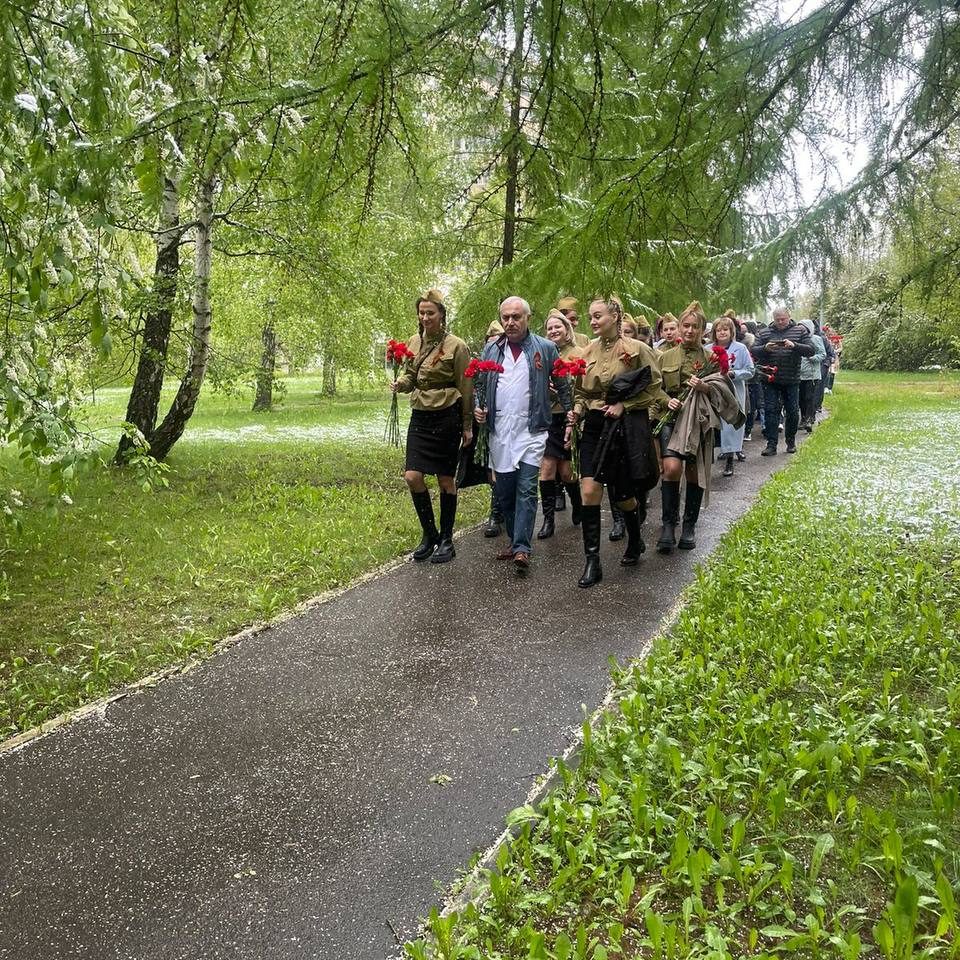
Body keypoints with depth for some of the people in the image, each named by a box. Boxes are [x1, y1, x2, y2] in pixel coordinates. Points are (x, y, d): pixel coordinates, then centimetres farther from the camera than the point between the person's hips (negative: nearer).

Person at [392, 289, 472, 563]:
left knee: (445, 480, 4)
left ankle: (446, 540, 18)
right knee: (412, 477, -4)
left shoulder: (456, 346, -8)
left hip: (446, 417, -5)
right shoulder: (414, 342, 7)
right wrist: (400, 384, -6)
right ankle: (429, 535, 15)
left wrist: (467, 425, -2)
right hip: (420, 417, 5)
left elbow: (466, 388, -4)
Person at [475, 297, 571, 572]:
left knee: (526, 488, -12)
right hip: (499, 431, 4)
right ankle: (515, 539, 24)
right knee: (504, 491, 9)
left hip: (532, 430, -4)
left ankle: (522, 548, -12)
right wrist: (478, 408, 0)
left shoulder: (545, 348, 2)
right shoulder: (491, 350, 10)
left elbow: (562, 386, 6)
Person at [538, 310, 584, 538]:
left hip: (567, 418, -3)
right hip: (546, 419, 4)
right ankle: (548, 519, 4)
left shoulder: (576, 354, -2)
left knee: (566, 471, 2)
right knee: (546, 469, -3)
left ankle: (578, 510, 28)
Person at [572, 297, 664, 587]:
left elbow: (654, 388, -5)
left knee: (621, 493, 7)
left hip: (625, 427, -3)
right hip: (594, 426, 4)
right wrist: (577, 409, -3)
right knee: (589, 490, -9)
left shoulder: (636, 349, -7)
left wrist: (624, 405, -15)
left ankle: (635, 542, 39)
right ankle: (592, 561, -2)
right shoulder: (588, 351, 6)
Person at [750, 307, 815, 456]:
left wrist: (794, 345, -22)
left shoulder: (800, 331, 3)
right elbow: (753, 351, 1)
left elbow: (810, 350, -5)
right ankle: (771, 444, 0)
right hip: (770, 380, 0)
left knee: (792, 411, 7)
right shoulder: (764, 333, 5)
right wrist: (765, 348, -20)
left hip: (791, 380, 0)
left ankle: (791, 441, 24)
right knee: (770, 410, -3)